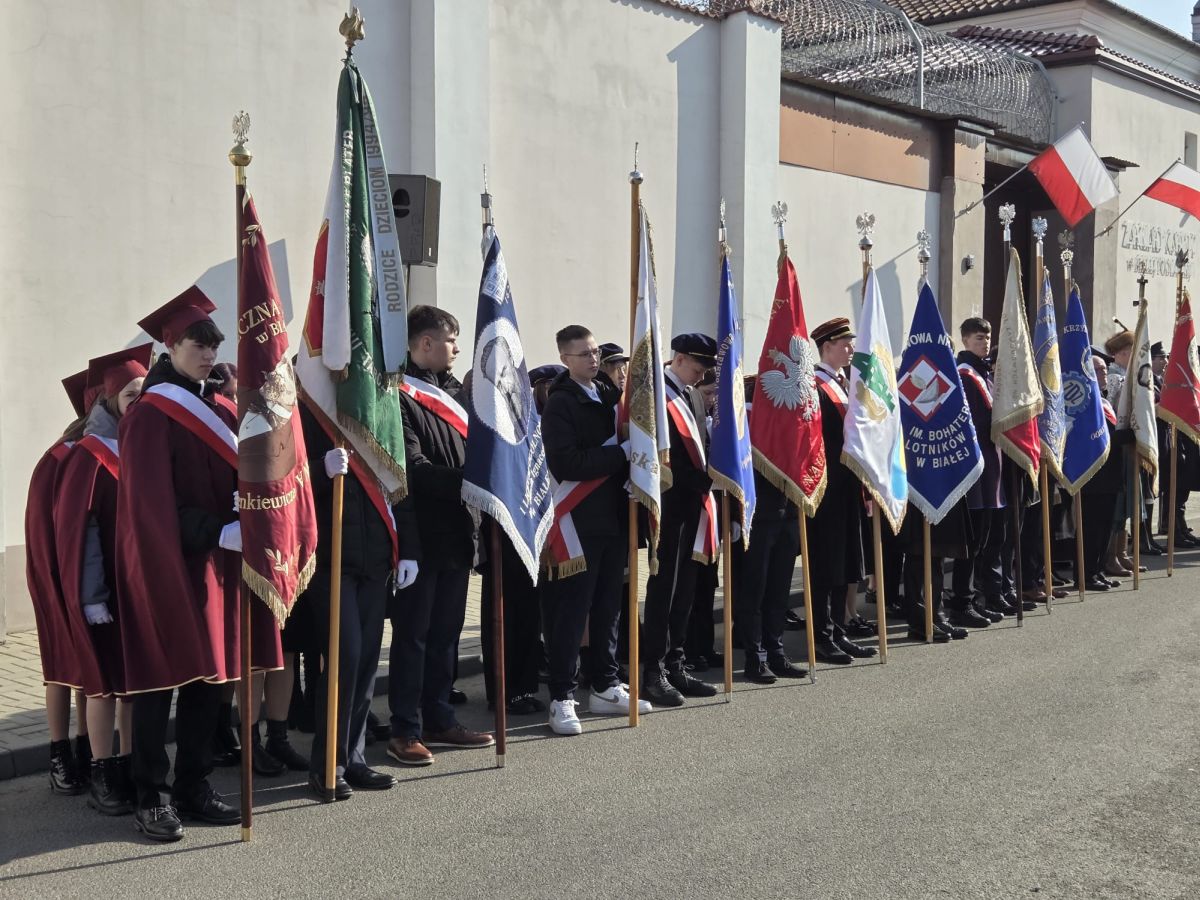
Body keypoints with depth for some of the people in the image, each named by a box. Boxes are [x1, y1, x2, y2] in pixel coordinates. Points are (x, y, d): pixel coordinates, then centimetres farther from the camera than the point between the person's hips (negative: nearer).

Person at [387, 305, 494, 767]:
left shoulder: (451, 392, 15)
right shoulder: (400, 396, -12)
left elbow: (473, 448, 19)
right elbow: (414, 467, -20)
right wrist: (466, 482, -23)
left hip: (455, 533, 8)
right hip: (421, 534, -8)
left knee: (445, 632, 14)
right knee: (413, 634, 1)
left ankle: (438, 719, 24)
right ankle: (405, 730, 9)